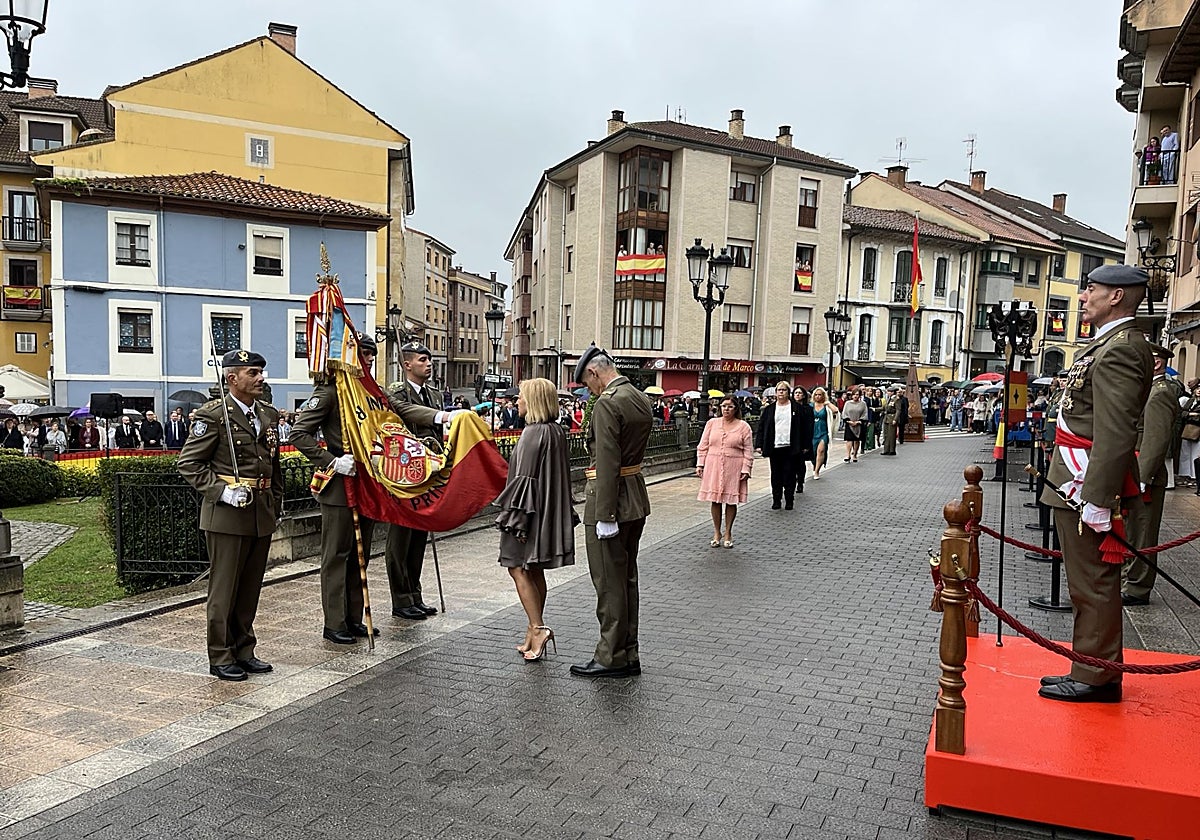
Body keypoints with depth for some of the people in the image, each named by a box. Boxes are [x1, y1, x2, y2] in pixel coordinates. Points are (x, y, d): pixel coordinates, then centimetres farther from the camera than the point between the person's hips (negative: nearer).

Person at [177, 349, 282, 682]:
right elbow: (188, 463, -9)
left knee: (250, 588, 14)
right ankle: (220, 658, 15)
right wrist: (222, 491, -18)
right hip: (226, 515, -6)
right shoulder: (213, 416, -9)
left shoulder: (269, 415, 11)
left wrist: (277, 505, 17)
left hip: (262, 515, 7)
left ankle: (244, 651, 26)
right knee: (224, 589, 3)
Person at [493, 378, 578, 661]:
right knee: (535, 571, 14)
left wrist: (515, 515, -16)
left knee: (519, 569, -2)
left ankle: (538, 628, -8)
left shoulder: (534, 433, -17)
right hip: (549, 511, 9)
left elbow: (525, 477, -19)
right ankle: (534, 632, 19)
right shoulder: (557, 431, 9)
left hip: (532, 510, -9)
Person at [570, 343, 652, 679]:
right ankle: (629, 654, 25)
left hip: (611, 498, -9)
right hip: (637, 498, 9)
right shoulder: (641, 399, 10)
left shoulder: (607, 404, -18)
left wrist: (605, 515, -22)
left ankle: (612, 657, 11)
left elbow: (607, 464, -24)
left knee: (609, 582, 1)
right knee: (627, 578, 16)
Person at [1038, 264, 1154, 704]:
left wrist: (1096, 499, -25)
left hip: (1088, 486, -11)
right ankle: (1091, 670, 27)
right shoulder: (1114, 342, 17)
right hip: (1081, 484, 11)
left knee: (1093, 584, -1)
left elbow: (1116, 435, -24)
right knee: (1091, 582, 16)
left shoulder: (1119, 349, -17)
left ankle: (1097, 677, 10)